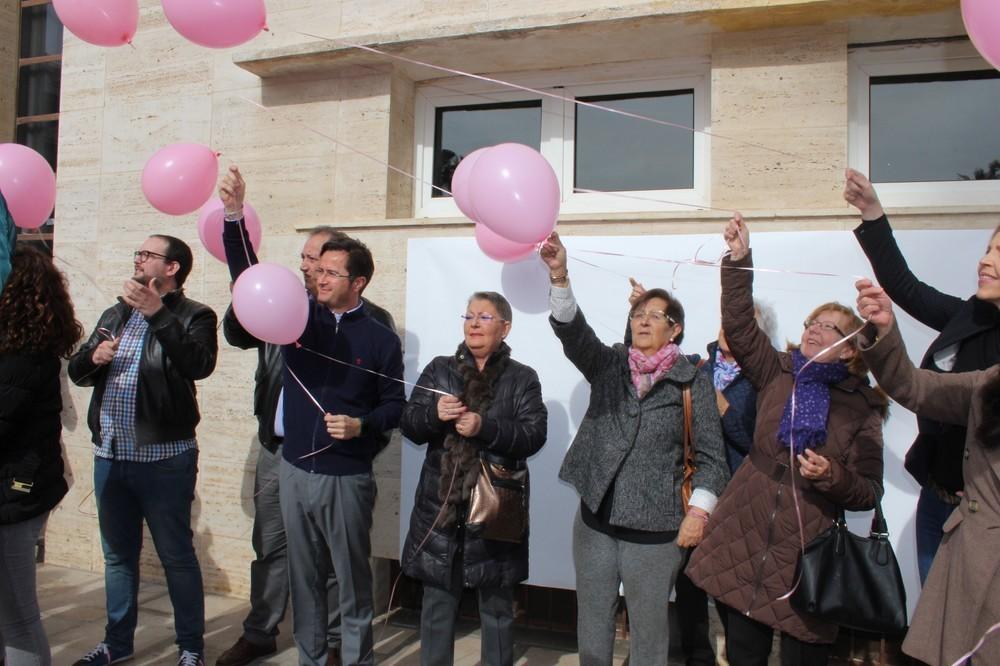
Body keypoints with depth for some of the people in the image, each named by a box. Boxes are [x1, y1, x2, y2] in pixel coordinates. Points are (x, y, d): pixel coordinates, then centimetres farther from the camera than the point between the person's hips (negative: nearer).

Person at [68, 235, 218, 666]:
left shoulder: (193, 316, -5)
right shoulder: (116, 315, 15)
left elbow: (200, 365, -24)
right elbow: (76, 371, 16)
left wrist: (159, 314, -28)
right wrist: (93, 357, -7)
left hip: (163, 458, -6)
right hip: (109, 456, 6)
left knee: (177, 556, 4)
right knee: (118, 555, 18)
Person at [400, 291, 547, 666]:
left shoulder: (522, 378, 2)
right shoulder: (439, 369, 8)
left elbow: (534, 435, -10)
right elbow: (408, 425, 3)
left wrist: (485, 428, -23)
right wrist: (434, 414, -17)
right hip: (441, 506, 2)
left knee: (497, 607, 14)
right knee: (437, 602, 13)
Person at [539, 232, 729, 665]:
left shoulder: (693, 383, -3)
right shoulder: (609, 365, 4)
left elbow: (710, 455, -2)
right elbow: (572, 331, -14)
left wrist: (699, 510, -12)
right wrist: (559, 276, -30)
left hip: (655, 529, -3)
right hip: (596, 519, 3)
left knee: (648, 629, 10)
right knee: (592, 624, 14)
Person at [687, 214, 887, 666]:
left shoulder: (861, 407, 2)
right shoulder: (778, 373, 8)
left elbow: (869, 492, 1)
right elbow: (739, 326, -3)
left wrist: (833, 476, -19)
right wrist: (738, 260, -9)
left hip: (806, 552, -2)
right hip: (744, 539, 2)